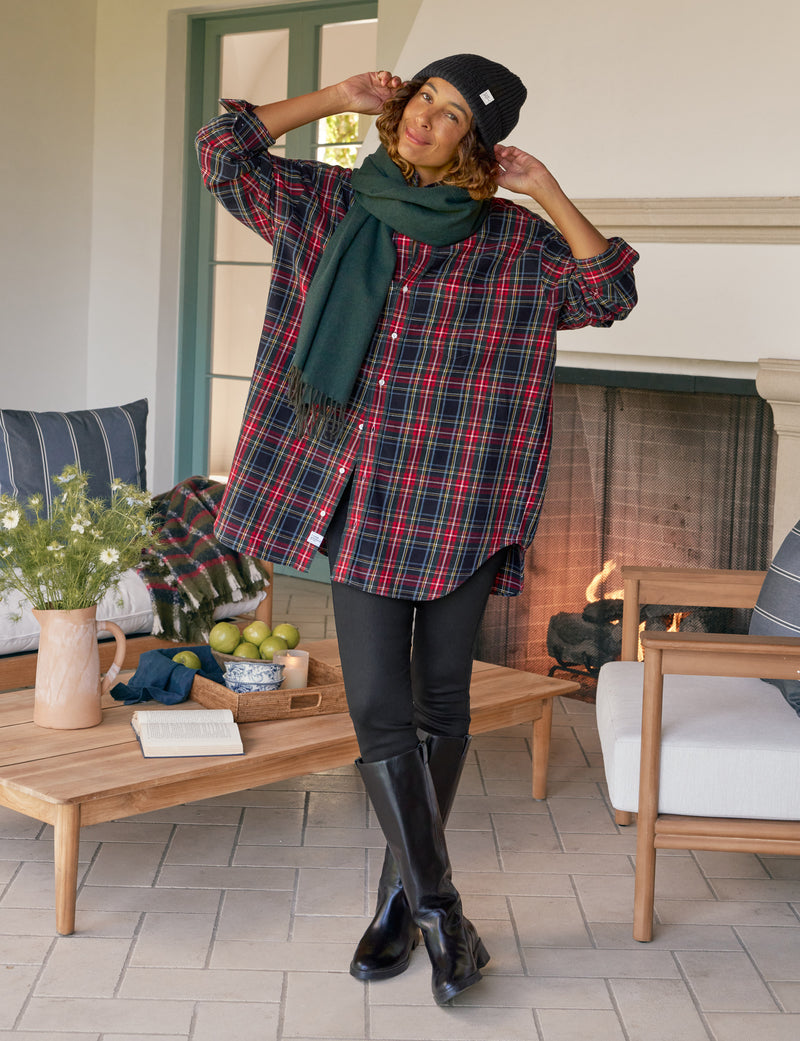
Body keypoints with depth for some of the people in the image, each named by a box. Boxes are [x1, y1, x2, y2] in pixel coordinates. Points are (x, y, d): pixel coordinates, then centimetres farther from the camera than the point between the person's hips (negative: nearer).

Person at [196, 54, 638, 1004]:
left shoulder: (516, 241, 2)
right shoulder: (330, 205, 7)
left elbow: (610, 295, -5)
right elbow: (224, 152, 9)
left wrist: (548, 193, -9)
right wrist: (334, 98, 3)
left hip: (460, 503, -1)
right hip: (360, 496, 1)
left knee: (440, 702, 8)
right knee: (377, 704, -4)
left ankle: (402, 891, 26)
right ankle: (437, 907, 8)